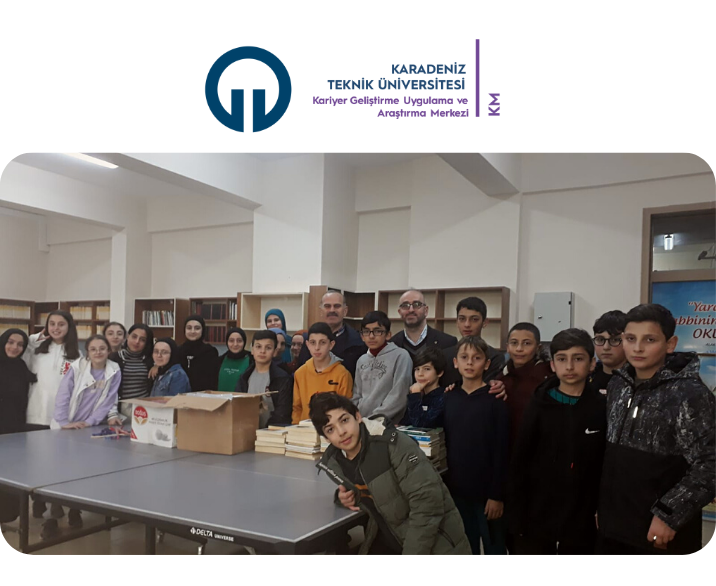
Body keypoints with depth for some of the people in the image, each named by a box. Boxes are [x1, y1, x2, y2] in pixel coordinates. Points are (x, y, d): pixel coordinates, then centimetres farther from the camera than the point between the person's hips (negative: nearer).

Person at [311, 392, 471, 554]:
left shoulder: (392, 443, -24)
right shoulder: (333, 461, -4)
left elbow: (428, 502, -26)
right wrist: (343, 496, -3)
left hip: (435, 544, -6)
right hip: (389, 540, 6)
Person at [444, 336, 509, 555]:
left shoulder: (495, 401, -9)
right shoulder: (449, 398, 5)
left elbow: (501, 450, -11)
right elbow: (446, 444, 8)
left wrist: (497, 494, -12)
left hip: (486, 490, -4)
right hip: (456, 488, 4)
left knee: (494, 548, 9)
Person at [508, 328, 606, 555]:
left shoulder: (603, 408, -3)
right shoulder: (539, 406, -4)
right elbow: (519, 464, -3)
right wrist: (516, 516, -6)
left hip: (582, 521, 1)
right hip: (536, 517, 0)